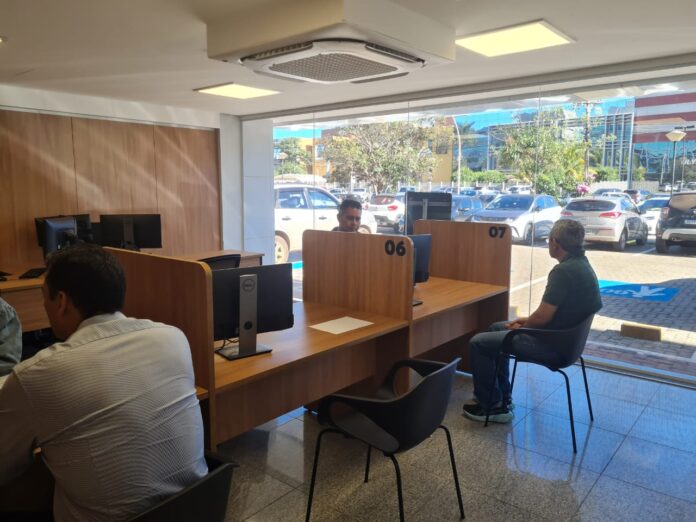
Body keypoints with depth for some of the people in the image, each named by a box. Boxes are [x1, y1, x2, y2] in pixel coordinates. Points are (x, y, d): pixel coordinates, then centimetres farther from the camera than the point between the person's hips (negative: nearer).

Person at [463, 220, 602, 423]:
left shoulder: (564, 271, -26)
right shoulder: (581, 264, 6)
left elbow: (542, 318, -24)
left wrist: (522, 326, -4)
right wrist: (528, 319, 11)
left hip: (551, 344, -10)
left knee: (478, 343, -5)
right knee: (496, 328, 23)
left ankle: (492, 406, 10)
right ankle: (502, 397, 28)